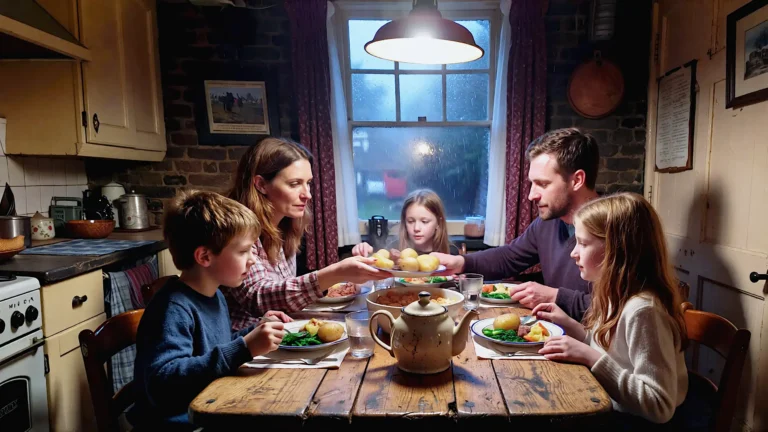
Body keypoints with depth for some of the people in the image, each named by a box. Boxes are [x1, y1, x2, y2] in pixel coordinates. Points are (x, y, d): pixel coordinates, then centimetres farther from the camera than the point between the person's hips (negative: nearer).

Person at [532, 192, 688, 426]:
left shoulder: (642, 310, -26)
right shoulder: (618, 294, 2)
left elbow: (659, 407, -27)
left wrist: (590, 358, -30)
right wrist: (568, 324, 2)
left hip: (633, 421, -7)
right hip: (607, 410, 8)